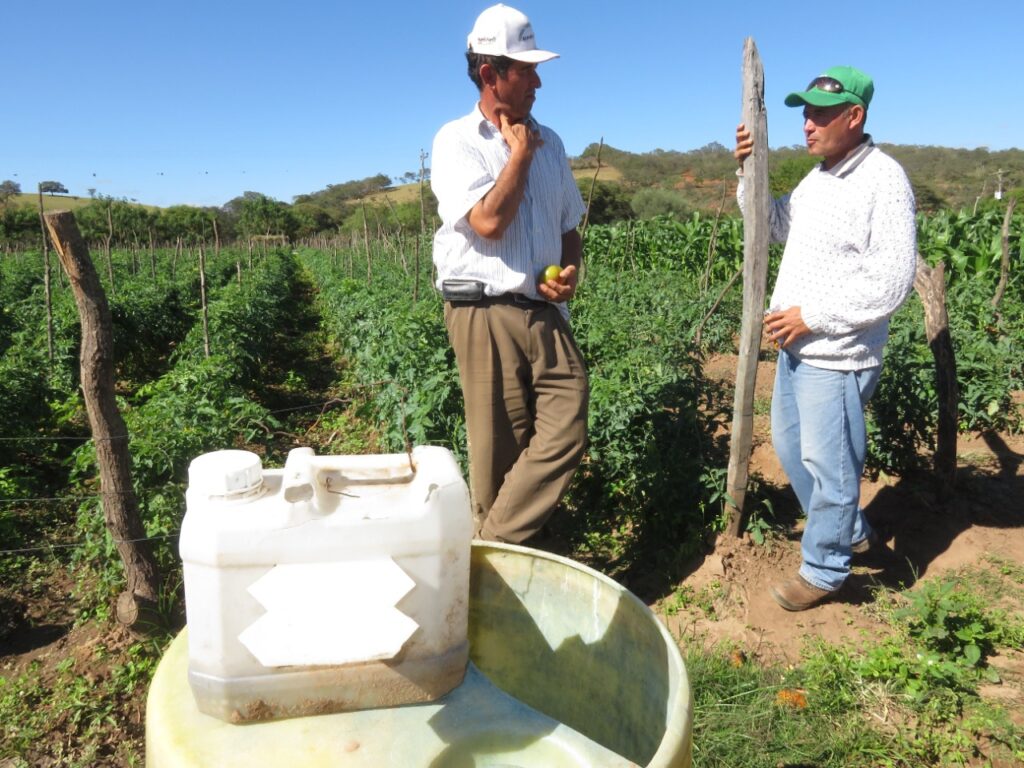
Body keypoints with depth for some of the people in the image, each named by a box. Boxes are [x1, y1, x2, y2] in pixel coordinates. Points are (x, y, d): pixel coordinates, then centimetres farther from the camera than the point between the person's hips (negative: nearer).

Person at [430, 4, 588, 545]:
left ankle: (496, 547, 8)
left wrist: (572, 269, 2)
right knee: (497, 451, 1)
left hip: (544, 312, 5)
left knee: (566, 432, -5)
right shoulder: (457, 141, -2)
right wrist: (519, 155, -4)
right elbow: (488, 221, -17)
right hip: (485, 313, -5)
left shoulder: (547, 142, 15)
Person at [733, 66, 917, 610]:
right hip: (797, 349, 10)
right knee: (790, 447, 20)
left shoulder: (883, 180, -16)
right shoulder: (817, 177, 12)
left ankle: (824, 571, 22)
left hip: (837, 357, -9)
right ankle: (852, 532, 40)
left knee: (828, 464, 2)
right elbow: (776, 227, 23)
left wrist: (810, 316, -20)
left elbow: (891, 282, -21)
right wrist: (748, 172, 8)